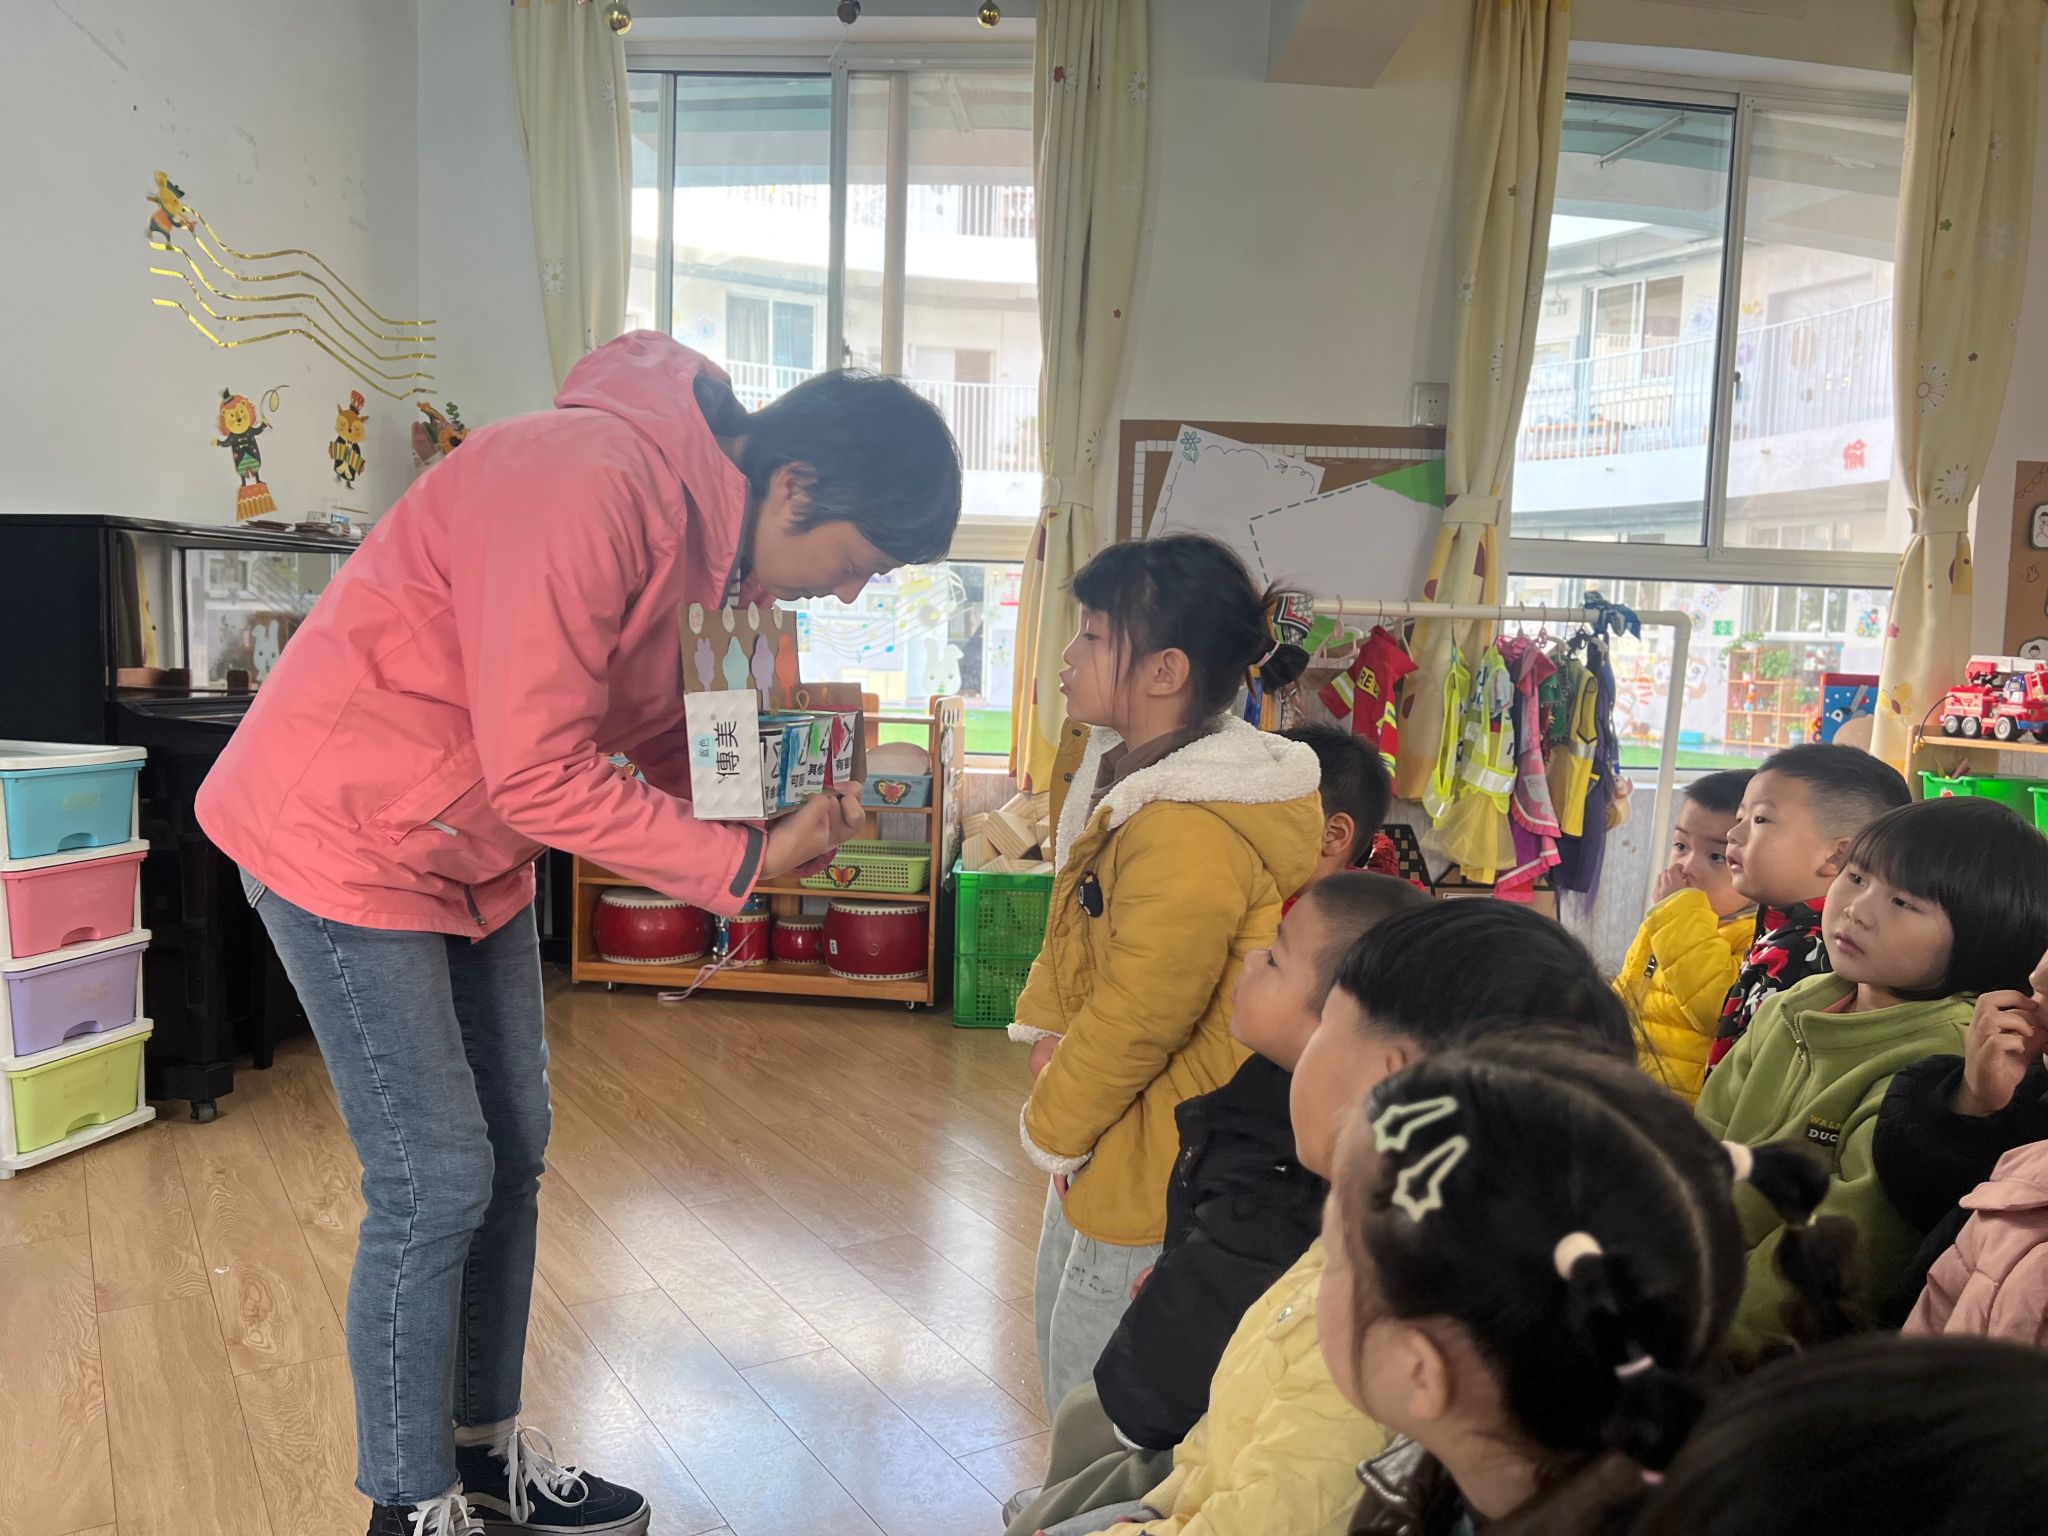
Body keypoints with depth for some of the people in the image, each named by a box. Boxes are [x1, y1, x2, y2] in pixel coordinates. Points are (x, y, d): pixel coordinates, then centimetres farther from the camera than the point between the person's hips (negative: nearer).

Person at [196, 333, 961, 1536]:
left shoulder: (705, 518, 0)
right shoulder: (592, 489, -30)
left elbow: (655, 736, 4)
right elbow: (539, 773, -29)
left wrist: (790, 809, -9)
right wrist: (745, 863, -23)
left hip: (476, 849, 9)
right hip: (347, 831, -9)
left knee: (511, 1154, 13)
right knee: (436, 1184, -4)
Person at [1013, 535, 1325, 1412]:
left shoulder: (1190, 843, -32)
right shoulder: (1127, 774, 0)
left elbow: (1135, 1020, -25)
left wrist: (1051, 1130, -11)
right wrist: (1048, 1028, 1)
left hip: (1151, 1155, -10)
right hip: (1100, 1125, 10)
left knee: (1092, 1376, 8)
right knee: (1061, 1328, 27)